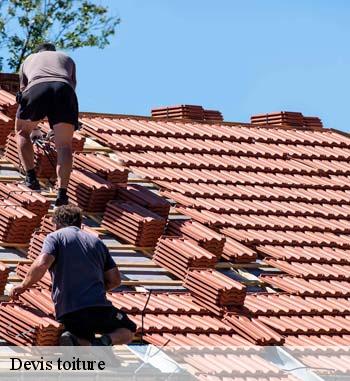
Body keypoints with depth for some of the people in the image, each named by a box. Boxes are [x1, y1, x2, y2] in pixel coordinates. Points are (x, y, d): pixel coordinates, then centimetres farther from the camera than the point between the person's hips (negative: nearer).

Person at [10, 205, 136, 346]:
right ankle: (106, 340, -12)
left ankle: (74, 340, -14)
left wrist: (24, 285, 2)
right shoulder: (96, 241, 20)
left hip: (67, 313, -1)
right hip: (99, 307, 1)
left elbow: (42, 264, -13)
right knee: (128, 330, 24)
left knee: (86, 343, 24)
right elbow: (115, 280, 17)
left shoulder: (54, 237, 7)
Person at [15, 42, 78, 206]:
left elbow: (23, 89, 47)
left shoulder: (29, 60, 40)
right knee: (64, 145, 2)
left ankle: (30, 176, 7)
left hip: (36, 89, 0)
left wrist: (32, 127, 61)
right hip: (64, 90, 0)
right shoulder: (67, 59, 40)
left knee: (22, 132, 24)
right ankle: (62, 192, -17)